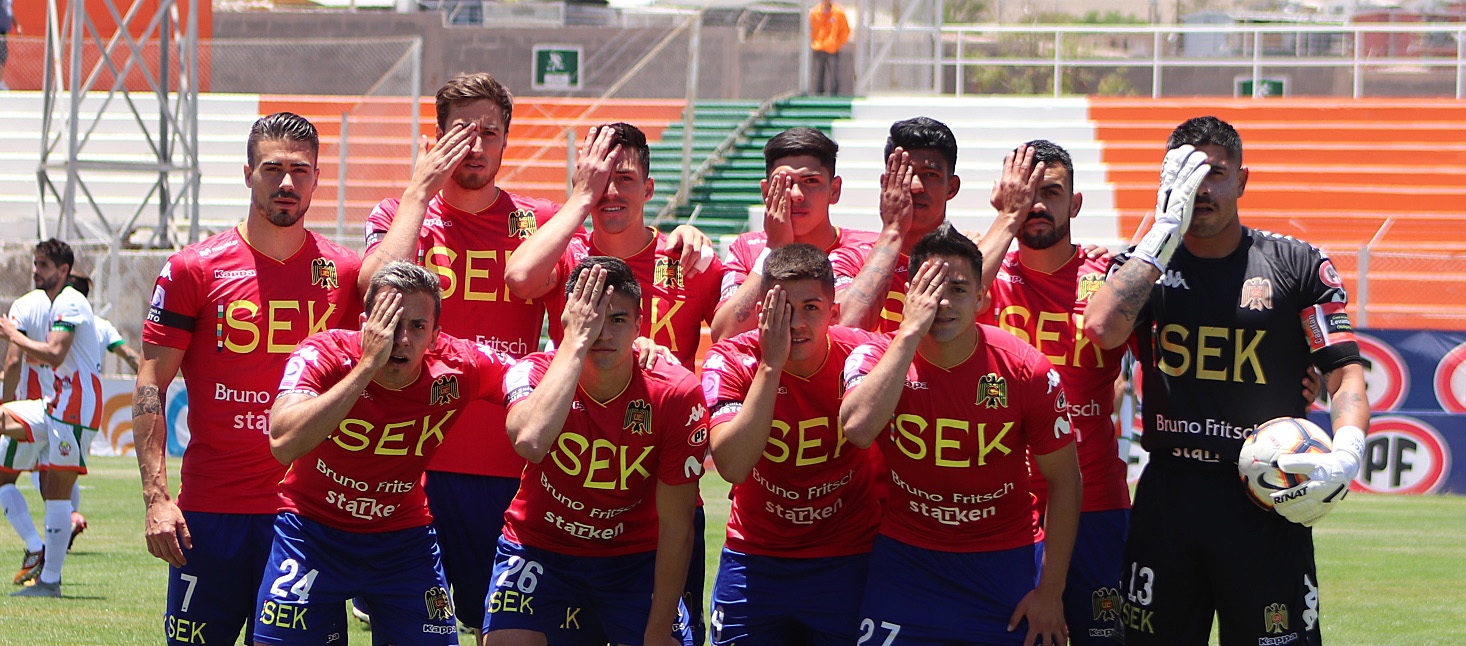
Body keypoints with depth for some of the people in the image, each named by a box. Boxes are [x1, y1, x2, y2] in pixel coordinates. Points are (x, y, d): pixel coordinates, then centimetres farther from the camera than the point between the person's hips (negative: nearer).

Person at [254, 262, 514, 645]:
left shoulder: (458, 367, -16)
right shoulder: (323, 356, -24)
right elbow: (284, 443, -40)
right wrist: (368, 364, -40)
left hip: (404, 538, 2)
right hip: (313, 529, -2)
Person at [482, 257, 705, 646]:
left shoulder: (675, 395, -17)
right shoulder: (536, 373, -18)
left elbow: (676, 526, -12)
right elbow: (530, 442, -44)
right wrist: (576, 341, -37)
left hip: (636, 555, 1)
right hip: (540, 550, -1)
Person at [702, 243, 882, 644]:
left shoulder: (861, 353, -11)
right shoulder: (732, 360, -13)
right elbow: (732, 467, -27)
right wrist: (771, 365, -28)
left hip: (848, 563, 0)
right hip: (755, 562, 0)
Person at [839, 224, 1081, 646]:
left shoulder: (1026, 369, -10)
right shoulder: (879, 357, -10)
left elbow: (1064, 480, -2)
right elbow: (858, 428, -32)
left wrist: (1050, 591, -4)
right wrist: (911, 331, -28)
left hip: (1007, 563, 0)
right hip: (908, 560, 0)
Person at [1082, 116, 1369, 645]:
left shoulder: (1297, 265, 5)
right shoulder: (1144, 264, 10)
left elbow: (1345, 372, 2)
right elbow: (1102, 329, -12)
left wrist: (1346, 454, -18)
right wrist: (1167, 227, -8)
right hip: (1168, 496, 2)